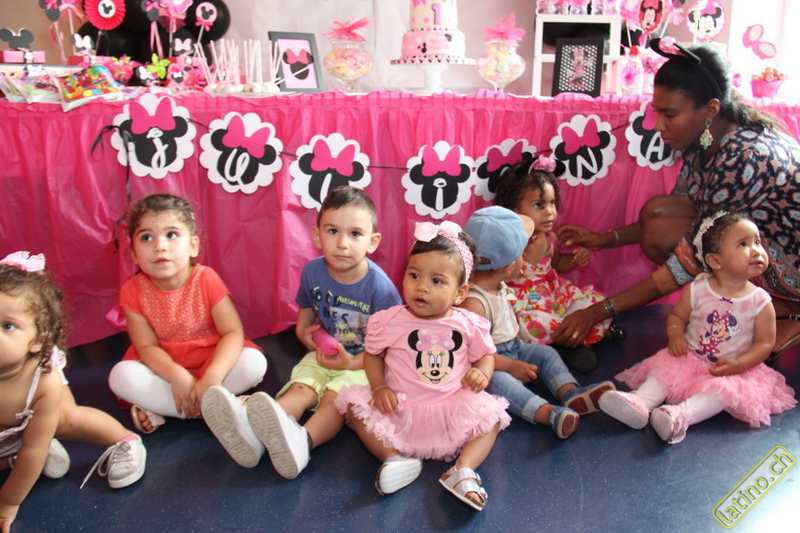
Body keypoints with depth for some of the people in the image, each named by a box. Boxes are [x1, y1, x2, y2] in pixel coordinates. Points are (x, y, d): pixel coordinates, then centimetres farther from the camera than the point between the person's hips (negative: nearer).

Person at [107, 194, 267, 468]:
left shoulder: (206, 279, -16)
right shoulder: (134, 291, -11)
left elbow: (233, 333, -22)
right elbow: (147, 346, -13)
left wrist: (212, 378, -37)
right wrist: (177, 377, -32)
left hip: (212, 361, -1)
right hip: (164, 369, 1)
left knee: (254, 362, -27)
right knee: (121, 376, -27)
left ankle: (158, 409, -23)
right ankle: (219, 407, -28)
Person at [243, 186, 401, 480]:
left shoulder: (379, 286, -20)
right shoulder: (313, 271, -5)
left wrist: (352, 363, -23)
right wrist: (303, 330, -2)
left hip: (363, 362, -4)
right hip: (322, 354, 5)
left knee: (335, 396, -29)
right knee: (301, 388, -21)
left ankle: (303, 440, -55)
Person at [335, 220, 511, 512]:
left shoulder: (468, 324, -4)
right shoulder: (390, 321, -6)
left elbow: (485, 354, 11)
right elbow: (372, 354, 6)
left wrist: (482, 373, -12)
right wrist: (379, 387, -10)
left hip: (452, 410, 0)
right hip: (400, 410, 0)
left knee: (490, 414, -18)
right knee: (356, 404, -18)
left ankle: (463, 470, -23)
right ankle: (395, 459, -23)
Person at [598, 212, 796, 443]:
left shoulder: (760, 301, -7)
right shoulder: (697, 290, -5)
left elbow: (764, 343, -4)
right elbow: (677, 315, 8)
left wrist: (738, 364, -19)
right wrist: (675, 336, -14)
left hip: (735, 369, -2)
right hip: (690, 358, 2)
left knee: (723, 389, -30)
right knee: (665, 367, -22)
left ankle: (681, 415, -48)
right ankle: (640, 402, -39)